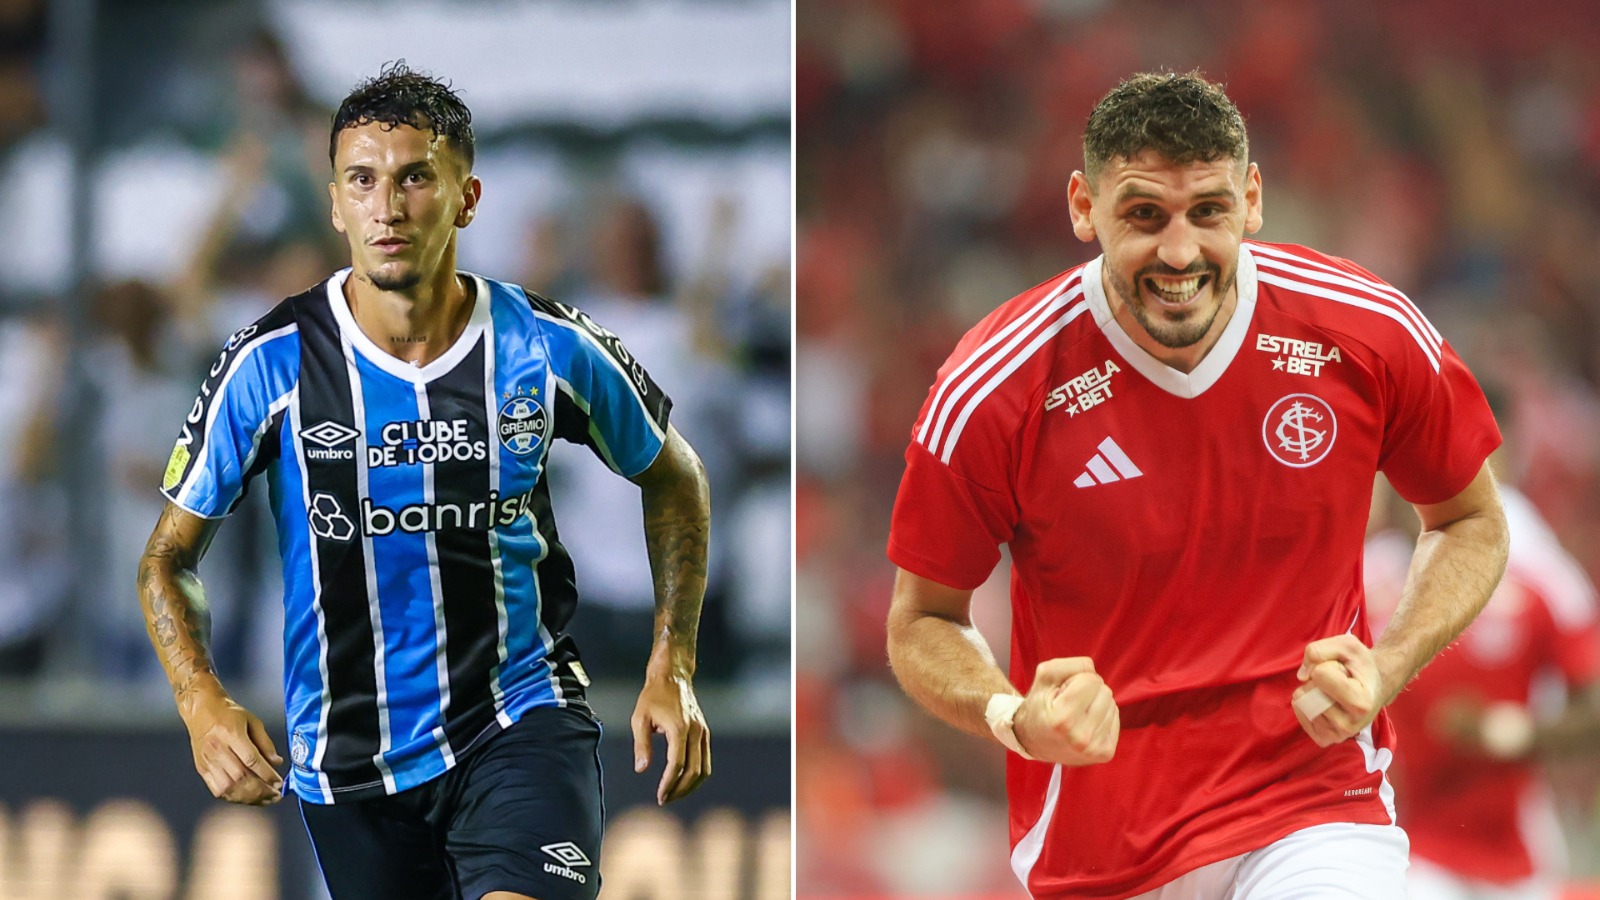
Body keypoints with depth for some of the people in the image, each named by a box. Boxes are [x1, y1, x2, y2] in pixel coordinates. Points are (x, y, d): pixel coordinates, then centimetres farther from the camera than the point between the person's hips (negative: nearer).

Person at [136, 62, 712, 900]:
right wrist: (203, 704, -17)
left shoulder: (548, 347, -6)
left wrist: (672, 666, 4)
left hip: (521, 721, -2)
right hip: (348, 760, 2)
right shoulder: (272, 364, -8)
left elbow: (672, 476, 13)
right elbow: (168, 557, 1)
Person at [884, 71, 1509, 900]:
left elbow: (1471, 524, 9)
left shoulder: (1371, 334, -9)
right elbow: (921, 623, 0)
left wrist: (1384, 671, -9)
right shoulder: (991, 389, -13)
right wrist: (1016, 720, -21)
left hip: (1315, 793, -2)